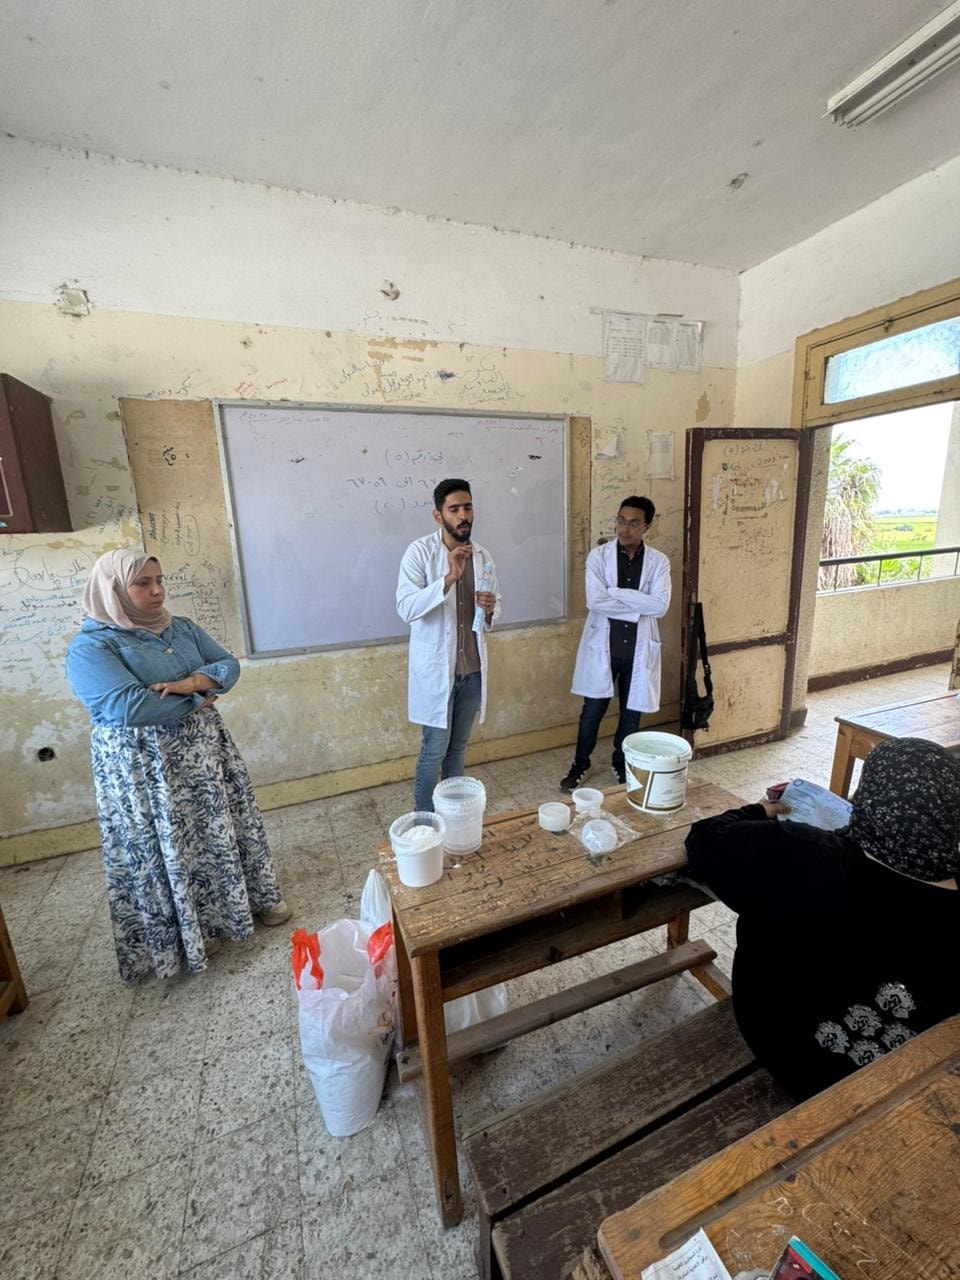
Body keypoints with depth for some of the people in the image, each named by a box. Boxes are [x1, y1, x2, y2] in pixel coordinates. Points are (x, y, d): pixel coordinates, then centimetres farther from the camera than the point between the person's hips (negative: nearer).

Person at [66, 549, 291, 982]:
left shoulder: (182, 628, 6)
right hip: (143, 767, -5)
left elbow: (229, 665, 1)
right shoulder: (90, 647, -14)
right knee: (169, 850, 9)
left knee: (223, 826, 16)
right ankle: (189, 932, 30)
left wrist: (193, 682, -19)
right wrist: (194, 702, -15)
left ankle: (252, 897, 36)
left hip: (205, 750, 6)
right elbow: (128, 705, -27)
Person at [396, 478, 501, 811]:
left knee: (457, 747, 18)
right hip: (435, 668, -5)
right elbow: (405, 608, -22)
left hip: (472, 669, 5)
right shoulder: (420, 551, -11)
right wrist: (448, 578, -33)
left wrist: (490, 609, -10)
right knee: (435, 750, 4)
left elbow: (495, 605, 14)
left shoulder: (482, 555, 5)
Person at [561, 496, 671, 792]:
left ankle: (622, 765, 37)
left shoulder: (659, 561, -1)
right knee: (592, 711, 8)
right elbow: (595, 601, -18)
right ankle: (579, 766, 29)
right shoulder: (599, 556, -5)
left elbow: (660, 606, -15)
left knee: (631, 713, 14)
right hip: (603, 646, -1)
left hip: (638, 650, 2)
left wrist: (616, 592, -18)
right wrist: (639, 607, -14)